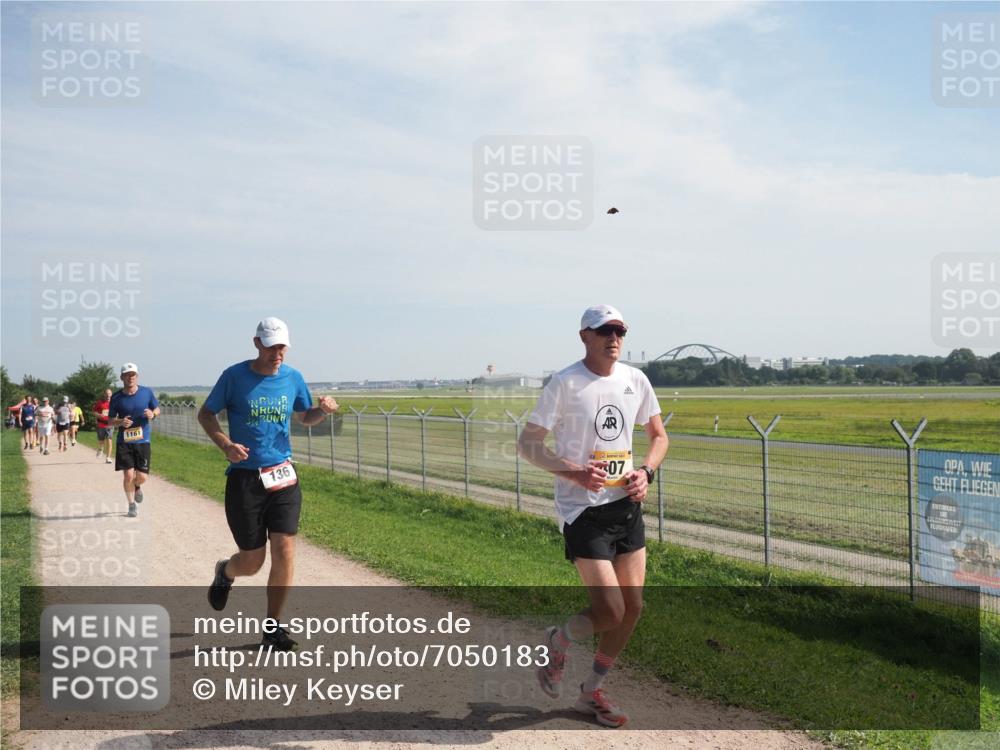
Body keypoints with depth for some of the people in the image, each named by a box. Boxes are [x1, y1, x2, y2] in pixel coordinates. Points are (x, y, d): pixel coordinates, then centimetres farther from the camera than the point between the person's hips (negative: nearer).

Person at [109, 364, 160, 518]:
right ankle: (131, 504, 17)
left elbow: (157, 409, 11)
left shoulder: (146, 392, 0)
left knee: (142, 477, -2)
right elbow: (110, 420, 6)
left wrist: (153, 414, -13)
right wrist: (120, 422, -17)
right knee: (128, 475, -5)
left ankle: (137, 486, 36)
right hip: (124, 442, 0)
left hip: (143, 441, 0)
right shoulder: (116, 398, -2)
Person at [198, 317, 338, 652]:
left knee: (285, 552, -6)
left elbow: (305, 417, 19)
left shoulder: (293, 377, 5)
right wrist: (226, 444, -14)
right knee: (253, 561, 3)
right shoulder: (234, 376, -5)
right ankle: (225, 572, 40)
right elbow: (205, 414, 4)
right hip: (244, 477, -3)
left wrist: (322, 410, -5)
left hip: (283, 476, 3)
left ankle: (272, 627, 9)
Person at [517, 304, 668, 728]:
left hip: (627, 506, 6)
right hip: (582, 510, -6)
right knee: (610, 611, -11)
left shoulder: (635, 380, 5)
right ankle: (557, 643, 22)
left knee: (632, 607, 8)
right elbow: (527, 444, -9)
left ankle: (592, 692, 27)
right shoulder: (564, 384, -12)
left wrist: (646, 471, -3)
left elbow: (658, 435, 17)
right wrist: (574, 472, -23)